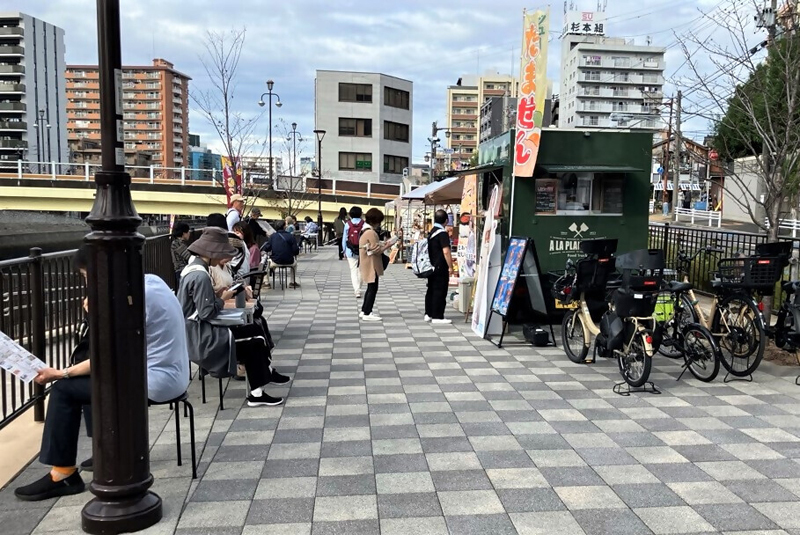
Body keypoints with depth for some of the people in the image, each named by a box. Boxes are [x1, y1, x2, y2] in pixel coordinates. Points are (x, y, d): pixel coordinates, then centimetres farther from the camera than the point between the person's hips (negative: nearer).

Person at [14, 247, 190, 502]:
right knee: (87, 374, 22)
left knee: (64, 389, -2)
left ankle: (63, 474, 9)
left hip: (156, 382, -9)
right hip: (171, 373, 9)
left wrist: (60, 373, -7)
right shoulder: (151, 280, 4)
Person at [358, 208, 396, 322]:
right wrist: (387, 246, -7)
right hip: (372, 265, -10)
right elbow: (376, 250, -20)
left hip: (368, 264, 10)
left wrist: (382, 244, 8)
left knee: (370, 288, 17)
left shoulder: (365, 231, 13)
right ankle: (367, 313, -2)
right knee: (373, 288, -5)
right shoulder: (371, 232, -20)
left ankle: (364, 311, 21)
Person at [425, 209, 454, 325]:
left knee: (431, 290, 13)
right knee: (440, 292, -4)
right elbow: (446, 251, -22)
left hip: (432, 267, 9)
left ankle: (428, 314, 18)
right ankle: (437, 317, -2)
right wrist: (450, 266, -15)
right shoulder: (442, 233, -16)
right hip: (441, 268, -9)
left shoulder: (431, 232, 12)